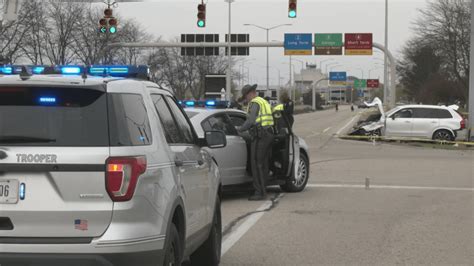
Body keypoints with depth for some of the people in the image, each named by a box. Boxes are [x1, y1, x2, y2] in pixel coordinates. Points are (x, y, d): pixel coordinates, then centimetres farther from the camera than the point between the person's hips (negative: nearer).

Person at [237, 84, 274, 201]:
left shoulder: (254, 103, -7)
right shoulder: (264, 102, 22)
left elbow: (251, 120, -19)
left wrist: (239, 130, -11)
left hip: (259, 136, -10)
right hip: (269, 133, 10)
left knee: (257, 165, -8)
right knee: (264, 164, 11)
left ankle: (260, 192, -11)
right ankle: (262, 190, 14)